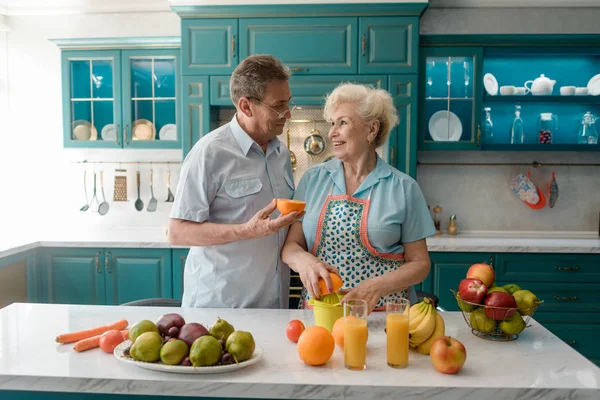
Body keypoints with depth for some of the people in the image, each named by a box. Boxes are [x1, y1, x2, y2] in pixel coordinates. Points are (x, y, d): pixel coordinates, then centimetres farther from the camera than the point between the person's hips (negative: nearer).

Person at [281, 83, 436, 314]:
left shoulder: (403, 188, 0)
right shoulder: (313, 179, 6)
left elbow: (419, 264, 2)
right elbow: (290, 245, 6)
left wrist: (376, 287, -14)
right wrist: (304, 261, -16)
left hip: (382, 311, -2)